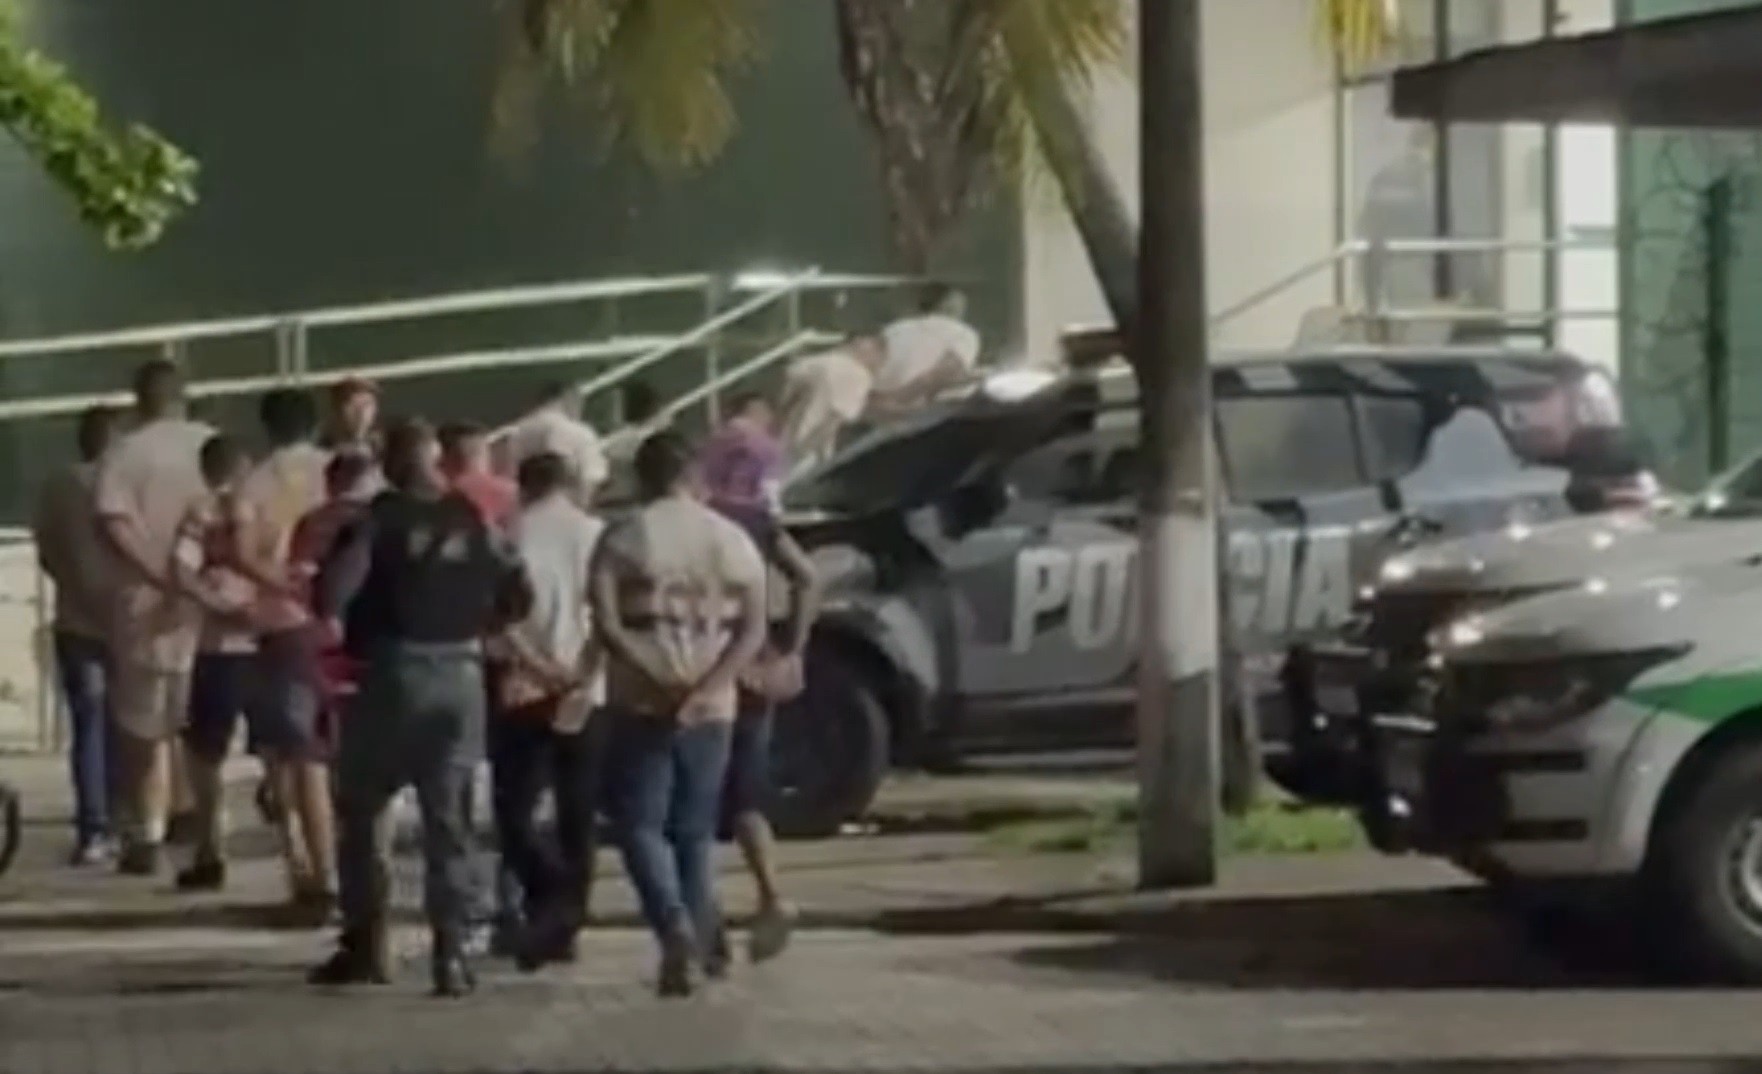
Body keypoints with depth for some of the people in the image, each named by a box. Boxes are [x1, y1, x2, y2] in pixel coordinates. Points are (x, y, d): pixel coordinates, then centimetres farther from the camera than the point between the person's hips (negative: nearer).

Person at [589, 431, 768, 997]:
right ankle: (695, 945, 9)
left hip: (642, 702, -3)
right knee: (695, 831, 13)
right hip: (712, 709, 3)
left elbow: (606, 622, -13)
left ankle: (674, 924, -20)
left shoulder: (625, 536, -2)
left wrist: (659, 681, -15)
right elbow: (754, 627, -2)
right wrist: (705, 689, -11)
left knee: (640, 824, 2)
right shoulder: (733, 539, 7)